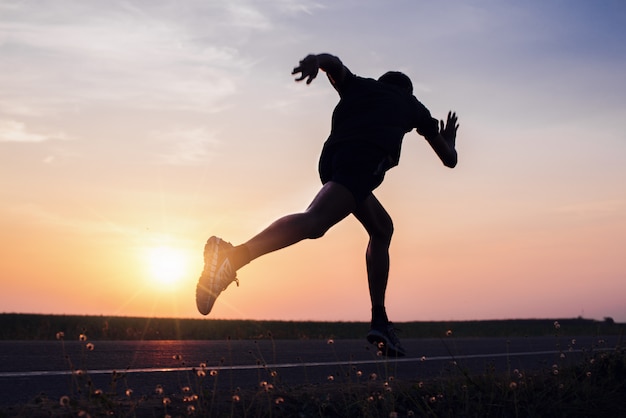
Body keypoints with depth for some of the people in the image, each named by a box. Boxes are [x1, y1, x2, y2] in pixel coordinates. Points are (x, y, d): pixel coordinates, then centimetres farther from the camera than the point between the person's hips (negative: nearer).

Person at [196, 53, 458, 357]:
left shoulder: (357, 86, 37)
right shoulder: (410, 103, 33)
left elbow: (333, 62, 14)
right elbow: (449, 159, 38)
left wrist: (316, 60, -8)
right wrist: (448, 139, 60)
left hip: (331, 158, 6)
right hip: (364, 159, -6)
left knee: (382, 230, 23)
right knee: (314, 222, -27)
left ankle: (380, 321, 17)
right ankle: (232, 257, -50)